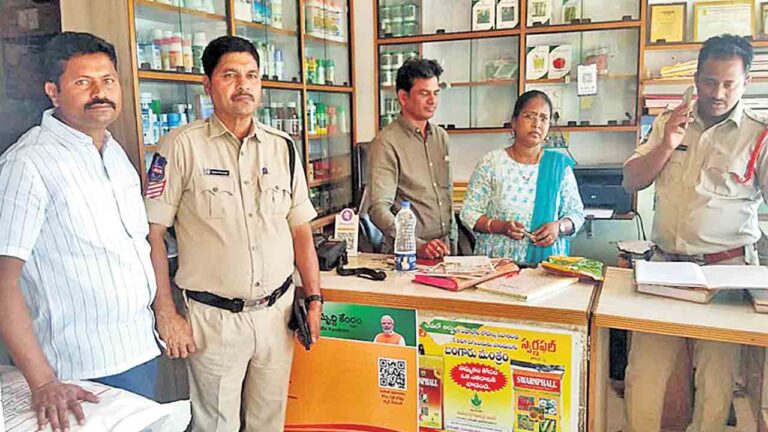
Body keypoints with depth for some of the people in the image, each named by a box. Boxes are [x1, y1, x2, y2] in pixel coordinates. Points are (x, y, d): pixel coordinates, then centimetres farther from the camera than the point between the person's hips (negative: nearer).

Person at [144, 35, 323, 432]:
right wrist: (166, 314, -10)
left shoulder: (283, 147, 6)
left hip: (277, 311, 4)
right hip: (214, 318, -4)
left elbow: (301, 228, 9)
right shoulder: (181, 146, -8)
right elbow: (151, 232, -8)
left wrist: (314, 298, 4)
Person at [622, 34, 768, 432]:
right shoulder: (670, 123, 10)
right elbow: (631, 182, 9)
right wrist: (667, 145, -7)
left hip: (724, 268, -3)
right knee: (643, 372, 4)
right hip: (664, 263, 3)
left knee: (716, 377, 2)